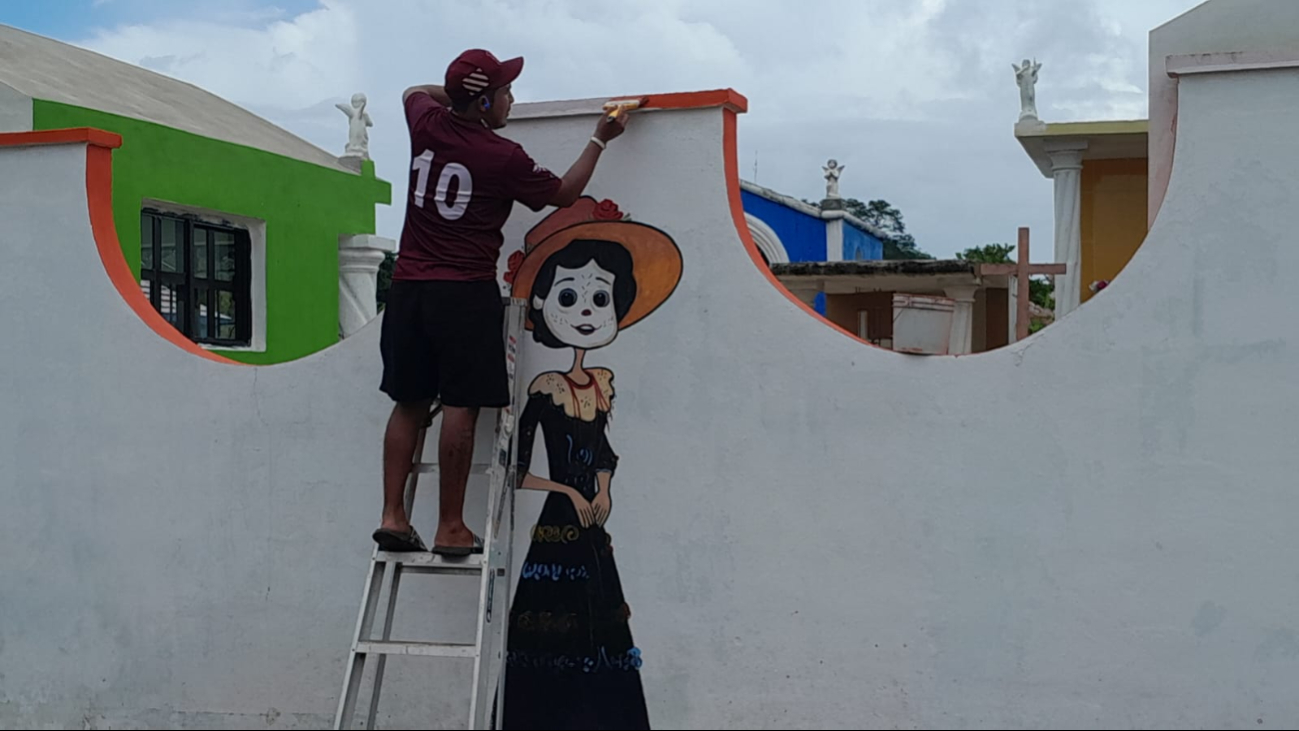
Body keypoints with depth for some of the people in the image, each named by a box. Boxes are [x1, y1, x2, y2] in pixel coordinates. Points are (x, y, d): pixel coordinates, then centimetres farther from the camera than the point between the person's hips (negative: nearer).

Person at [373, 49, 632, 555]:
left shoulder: (426, 124, 6)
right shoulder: (503, 157, -9)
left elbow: (414, 91, 32)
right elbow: (563, 194, 7)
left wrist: (455, 92, 21)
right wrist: (599, 140, 15)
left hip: (409, 286, 6)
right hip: (466, 294, -6)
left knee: (410, 403, 11)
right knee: (461, 407, -3)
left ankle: (392, 515, 8)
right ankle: (451, 528, 0)